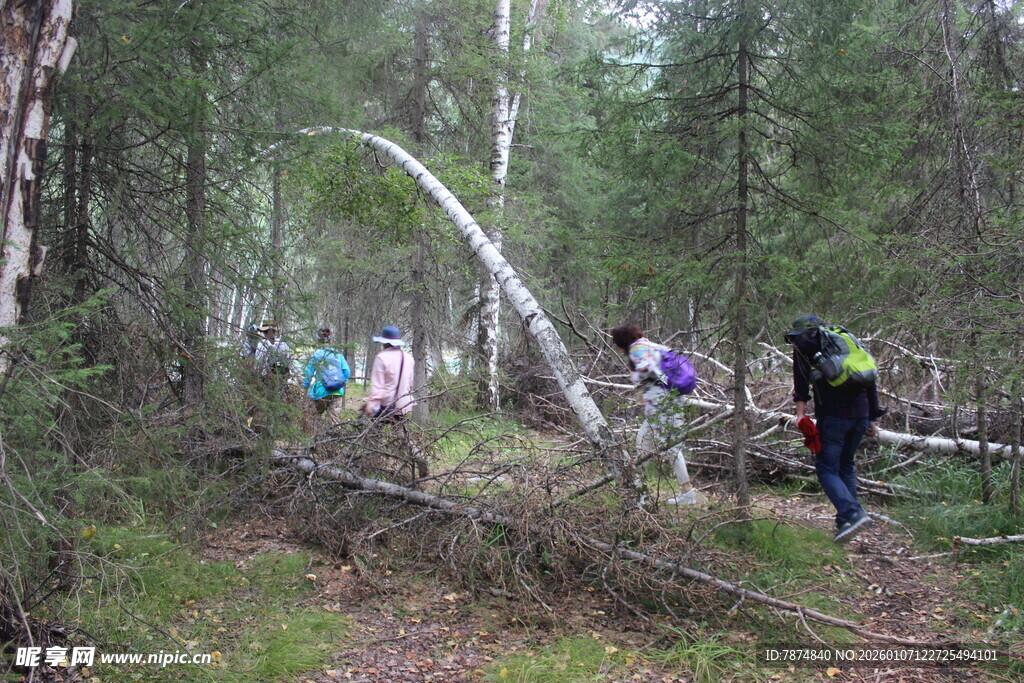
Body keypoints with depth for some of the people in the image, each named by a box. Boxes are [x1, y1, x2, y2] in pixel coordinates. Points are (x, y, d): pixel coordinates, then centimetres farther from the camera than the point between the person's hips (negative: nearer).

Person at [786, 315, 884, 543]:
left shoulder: (805, 343, 11)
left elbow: (801, 375, -5)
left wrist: (800, 407, -10)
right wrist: (873, 417, 22)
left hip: (833, 415, -6)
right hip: (860, 414, 6)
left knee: (827, 468, -1)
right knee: (846, 465, 20)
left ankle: (853, 514, -20)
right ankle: (844, 520, 19)